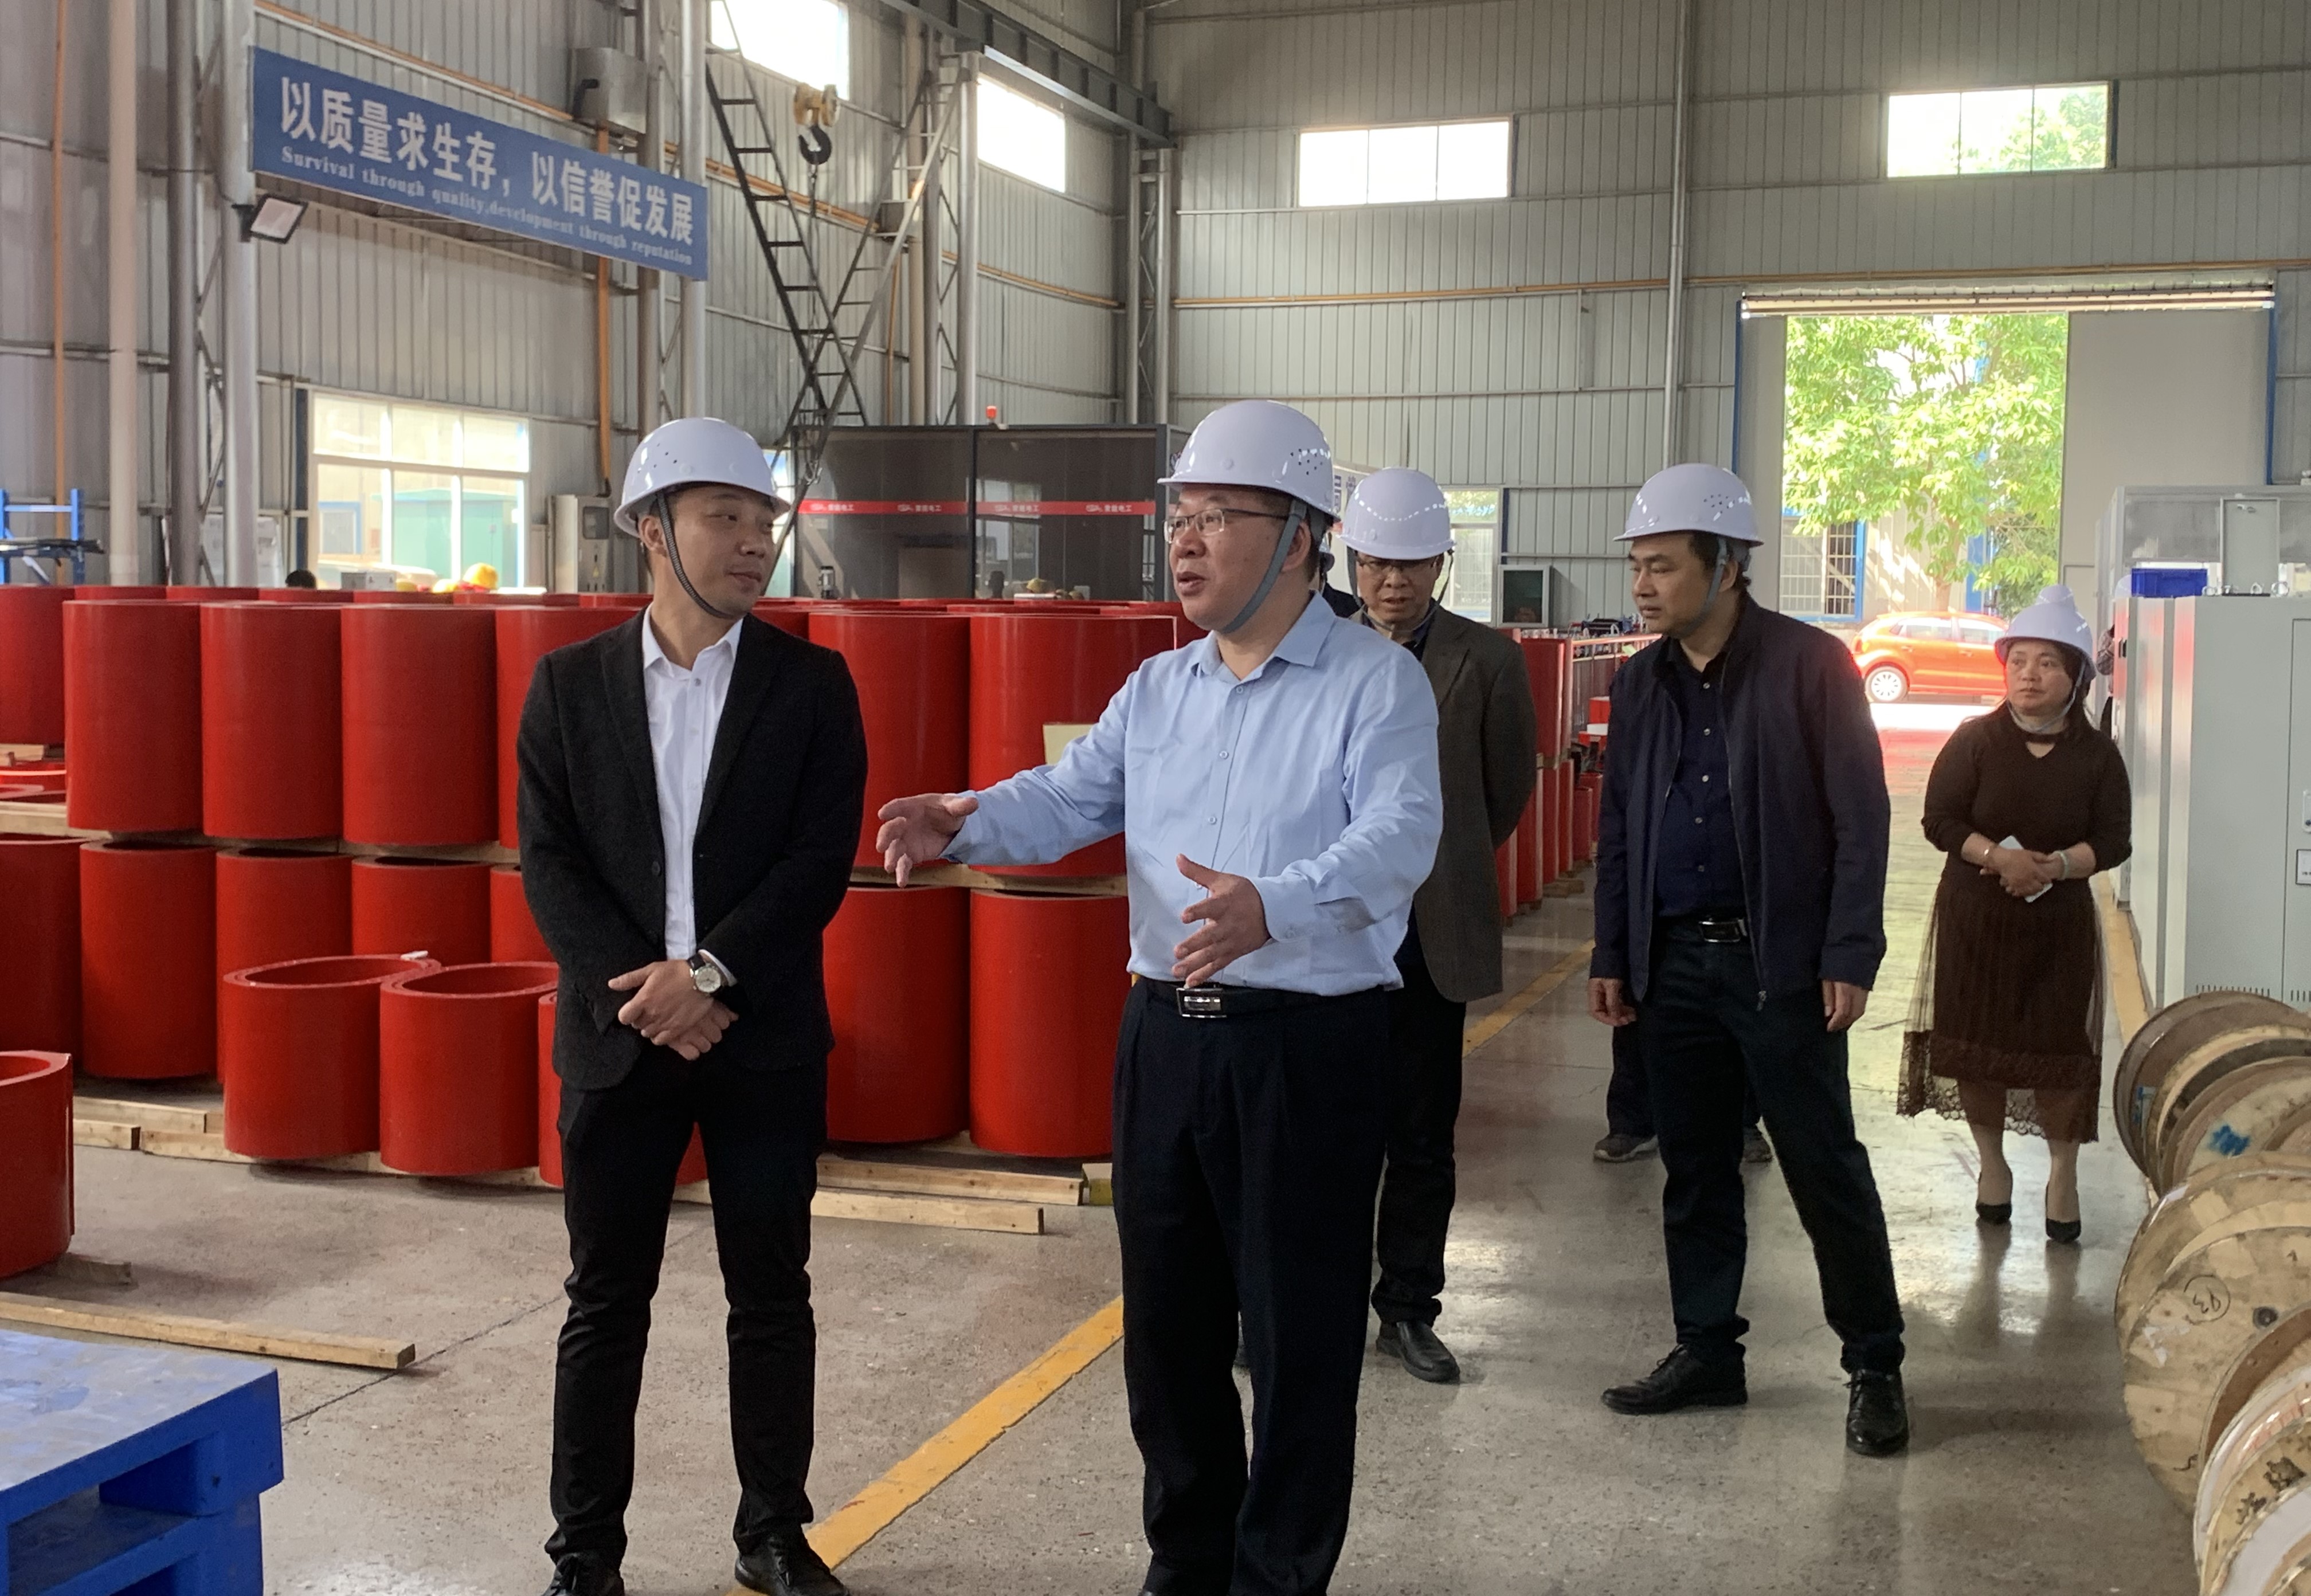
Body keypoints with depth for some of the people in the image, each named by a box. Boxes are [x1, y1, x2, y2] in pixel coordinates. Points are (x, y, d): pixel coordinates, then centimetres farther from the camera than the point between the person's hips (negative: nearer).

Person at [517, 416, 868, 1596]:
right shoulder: (568, 685, 3)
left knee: (771, 1299, 9)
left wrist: (710, 975, -16)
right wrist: (642, 993, -13)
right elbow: (548, 864, -2)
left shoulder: (810, 683, 0)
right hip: (616, 1037, 0)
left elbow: (821, 860, -7)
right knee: (605, 1305, 8)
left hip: (765, 1038, 0)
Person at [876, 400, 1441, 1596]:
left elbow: (1397, 836, -23)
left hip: (1308, 1047, -6)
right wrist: (961, 825, -17)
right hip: (1165, 1035, 6)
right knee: (1166, 1321, 17)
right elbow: (1070, 796, 4)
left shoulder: (1376, 681, -9)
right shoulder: (1157, 690, 12)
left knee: (1298, 1339, 4)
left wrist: (1273, 909, -41)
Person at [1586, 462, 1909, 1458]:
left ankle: (1875, 1368, 14)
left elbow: (1861, 818, -8)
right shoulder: (1640, 683, 9)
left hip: (1781, 962, -5)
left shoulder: (1811, 665, -7)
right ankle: (1706, 1353, 23)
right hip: (1673, 961, 5)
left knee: (1826, 1169, 1)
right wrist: (1611, 956, 10)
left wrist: (1849, 957, -13)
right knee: (1694, 1172, 11)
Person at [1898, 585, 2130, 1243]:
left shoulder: (2097, 754, -3)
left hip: (2059, 922, 0)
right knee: (1975, 1041, 4)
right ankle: (1993, 1162, 24)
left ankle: (2063, 1173, 17)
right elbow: (1939, 821, -7)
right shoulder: (1974, 741, -5)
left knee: (2059, 1047, -1)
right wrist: (1998, 857, -22)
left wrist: (2054, 864, -20)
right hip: (1974, 917, 0)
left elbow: (2115, 841, -2)